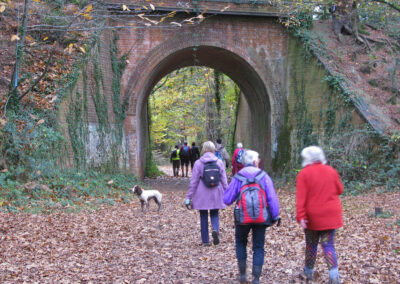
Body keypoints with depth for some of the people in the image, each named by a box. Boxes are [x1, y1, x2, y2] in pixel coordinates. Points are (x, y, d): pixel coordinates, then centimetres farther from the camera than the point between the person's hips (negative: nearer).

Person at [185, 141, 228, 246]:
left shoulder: (198, 163, -6)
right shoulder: (219, 162, -1)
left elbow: (193, 182, -5)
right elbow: (224, 180, 2)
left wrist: (188, 197, 0)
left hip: (202, 195, -1)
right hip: (216, 194, 1)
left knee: (203, 217, 10)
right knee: (214, 214, 16)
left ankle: (205, 241, 13)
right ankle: (215, 229, -14)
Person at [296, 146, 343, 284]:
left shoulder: (304, 174, -8)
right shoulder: (331, 171, 3)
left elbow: (301, 197, -15)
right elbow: (340, 190, 13)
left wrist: (301, 216, -17)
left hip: (312, 216, -2)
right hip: (331, 215, 2)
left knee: (311, 244, 14)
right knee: (328, 244, 4)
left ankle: (308, 272, 28)